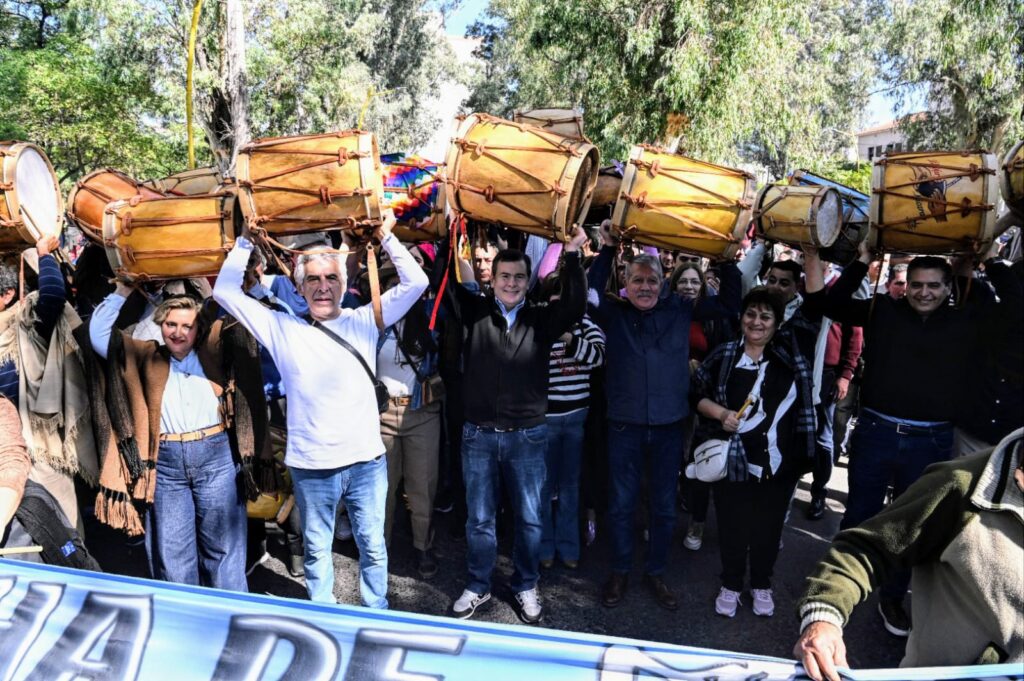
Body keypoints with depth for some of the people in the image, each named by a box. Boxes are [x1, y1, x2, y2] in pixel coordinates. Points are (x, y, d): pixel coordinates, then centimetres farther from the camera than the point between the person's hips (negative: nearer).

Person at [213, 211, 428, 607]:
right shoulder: (283, 329, 2)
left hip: (366, 460, 0)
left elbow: (415, 282, -2)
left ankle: (376, 616, 34)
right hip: (310, 466, 0)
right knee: (317, 551, 16)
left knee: (372, 547, 14)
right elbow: (225, 292, 1)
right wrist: (245, 241, 0)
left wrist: (386, 237, -3)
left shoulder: (363, 322, 2)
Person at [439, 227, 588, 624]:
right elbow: (446, 284, -7)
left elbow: (575, 305, -13)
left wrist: (572, 256, -21)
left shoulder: (542, 319, 1)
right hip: (478, 434, 0)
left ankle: (525, 587, 31)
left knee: (529, 518, 11)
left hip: (527, 435, 0)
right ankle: (478, 587, 30)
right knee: (479, 518, 12)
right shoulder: (474, 312, 2)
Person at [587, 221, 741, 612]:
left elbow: (728, 305, 5)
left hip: (668, 426, 2)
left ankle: (656, 572, 31)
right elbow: (589, 293, -19)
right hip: (624, 426, -1)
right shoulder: (613, 313, -2)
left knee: (664, 506, 13)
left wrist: (727, 260, -6)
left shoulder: (680, 311, 2)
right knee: (621, 503, 10)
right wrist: (607, 250, -24)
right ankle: (619, 572, 29)